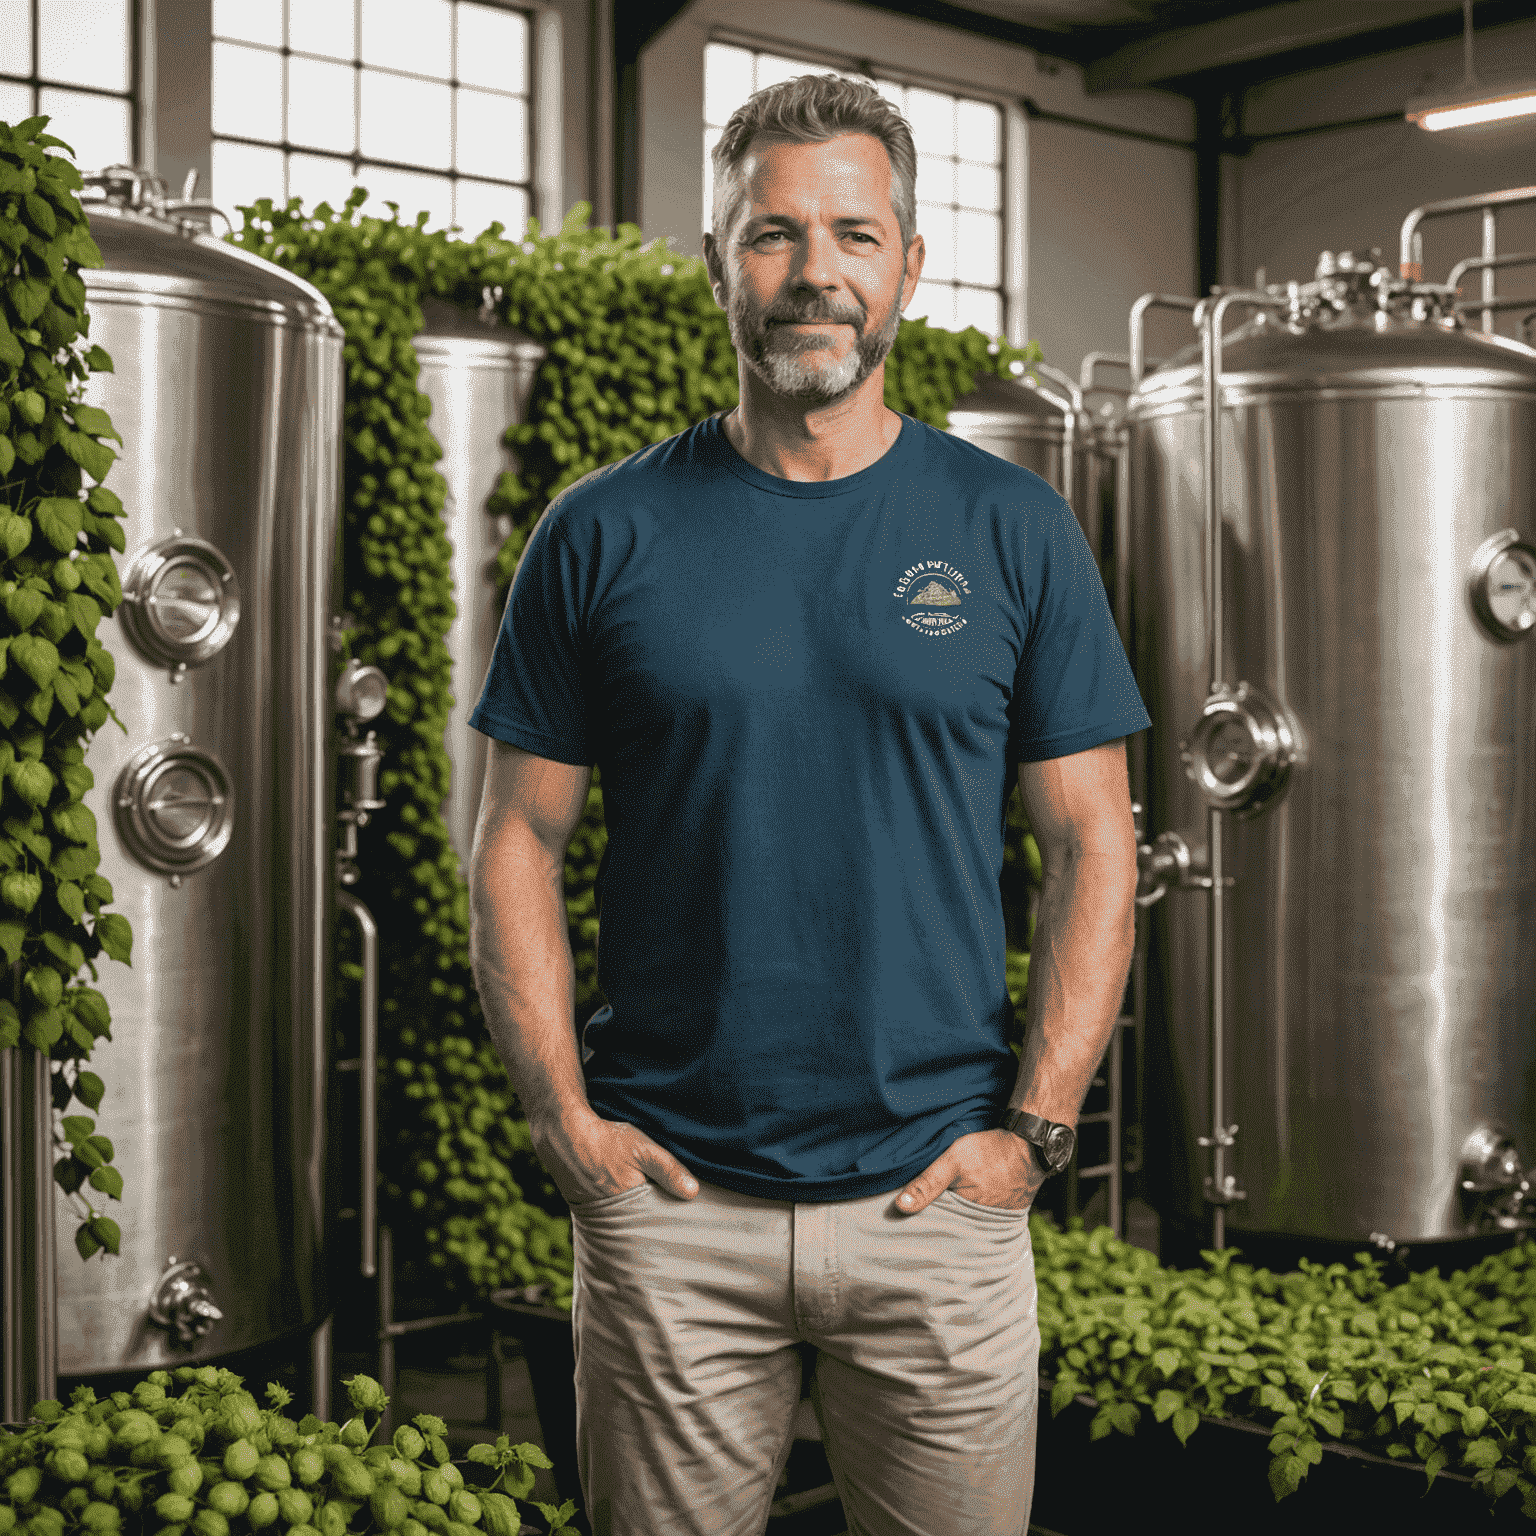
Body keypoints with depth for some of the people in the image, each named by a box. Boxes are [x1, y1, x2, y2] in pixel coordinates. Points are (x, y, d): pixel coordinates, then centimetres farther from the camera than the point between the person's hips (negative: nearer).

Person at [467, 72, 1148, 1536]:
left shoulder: (1013, 532, 3)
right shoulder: (602, 535, 2)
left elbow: (1090, 845, 3)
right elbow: (517, 839, 4)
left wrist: (1033, 1127, -4)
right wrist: (563, 1118, -4)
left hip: (938, 1198, 0)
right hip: (666, 1197, 0)